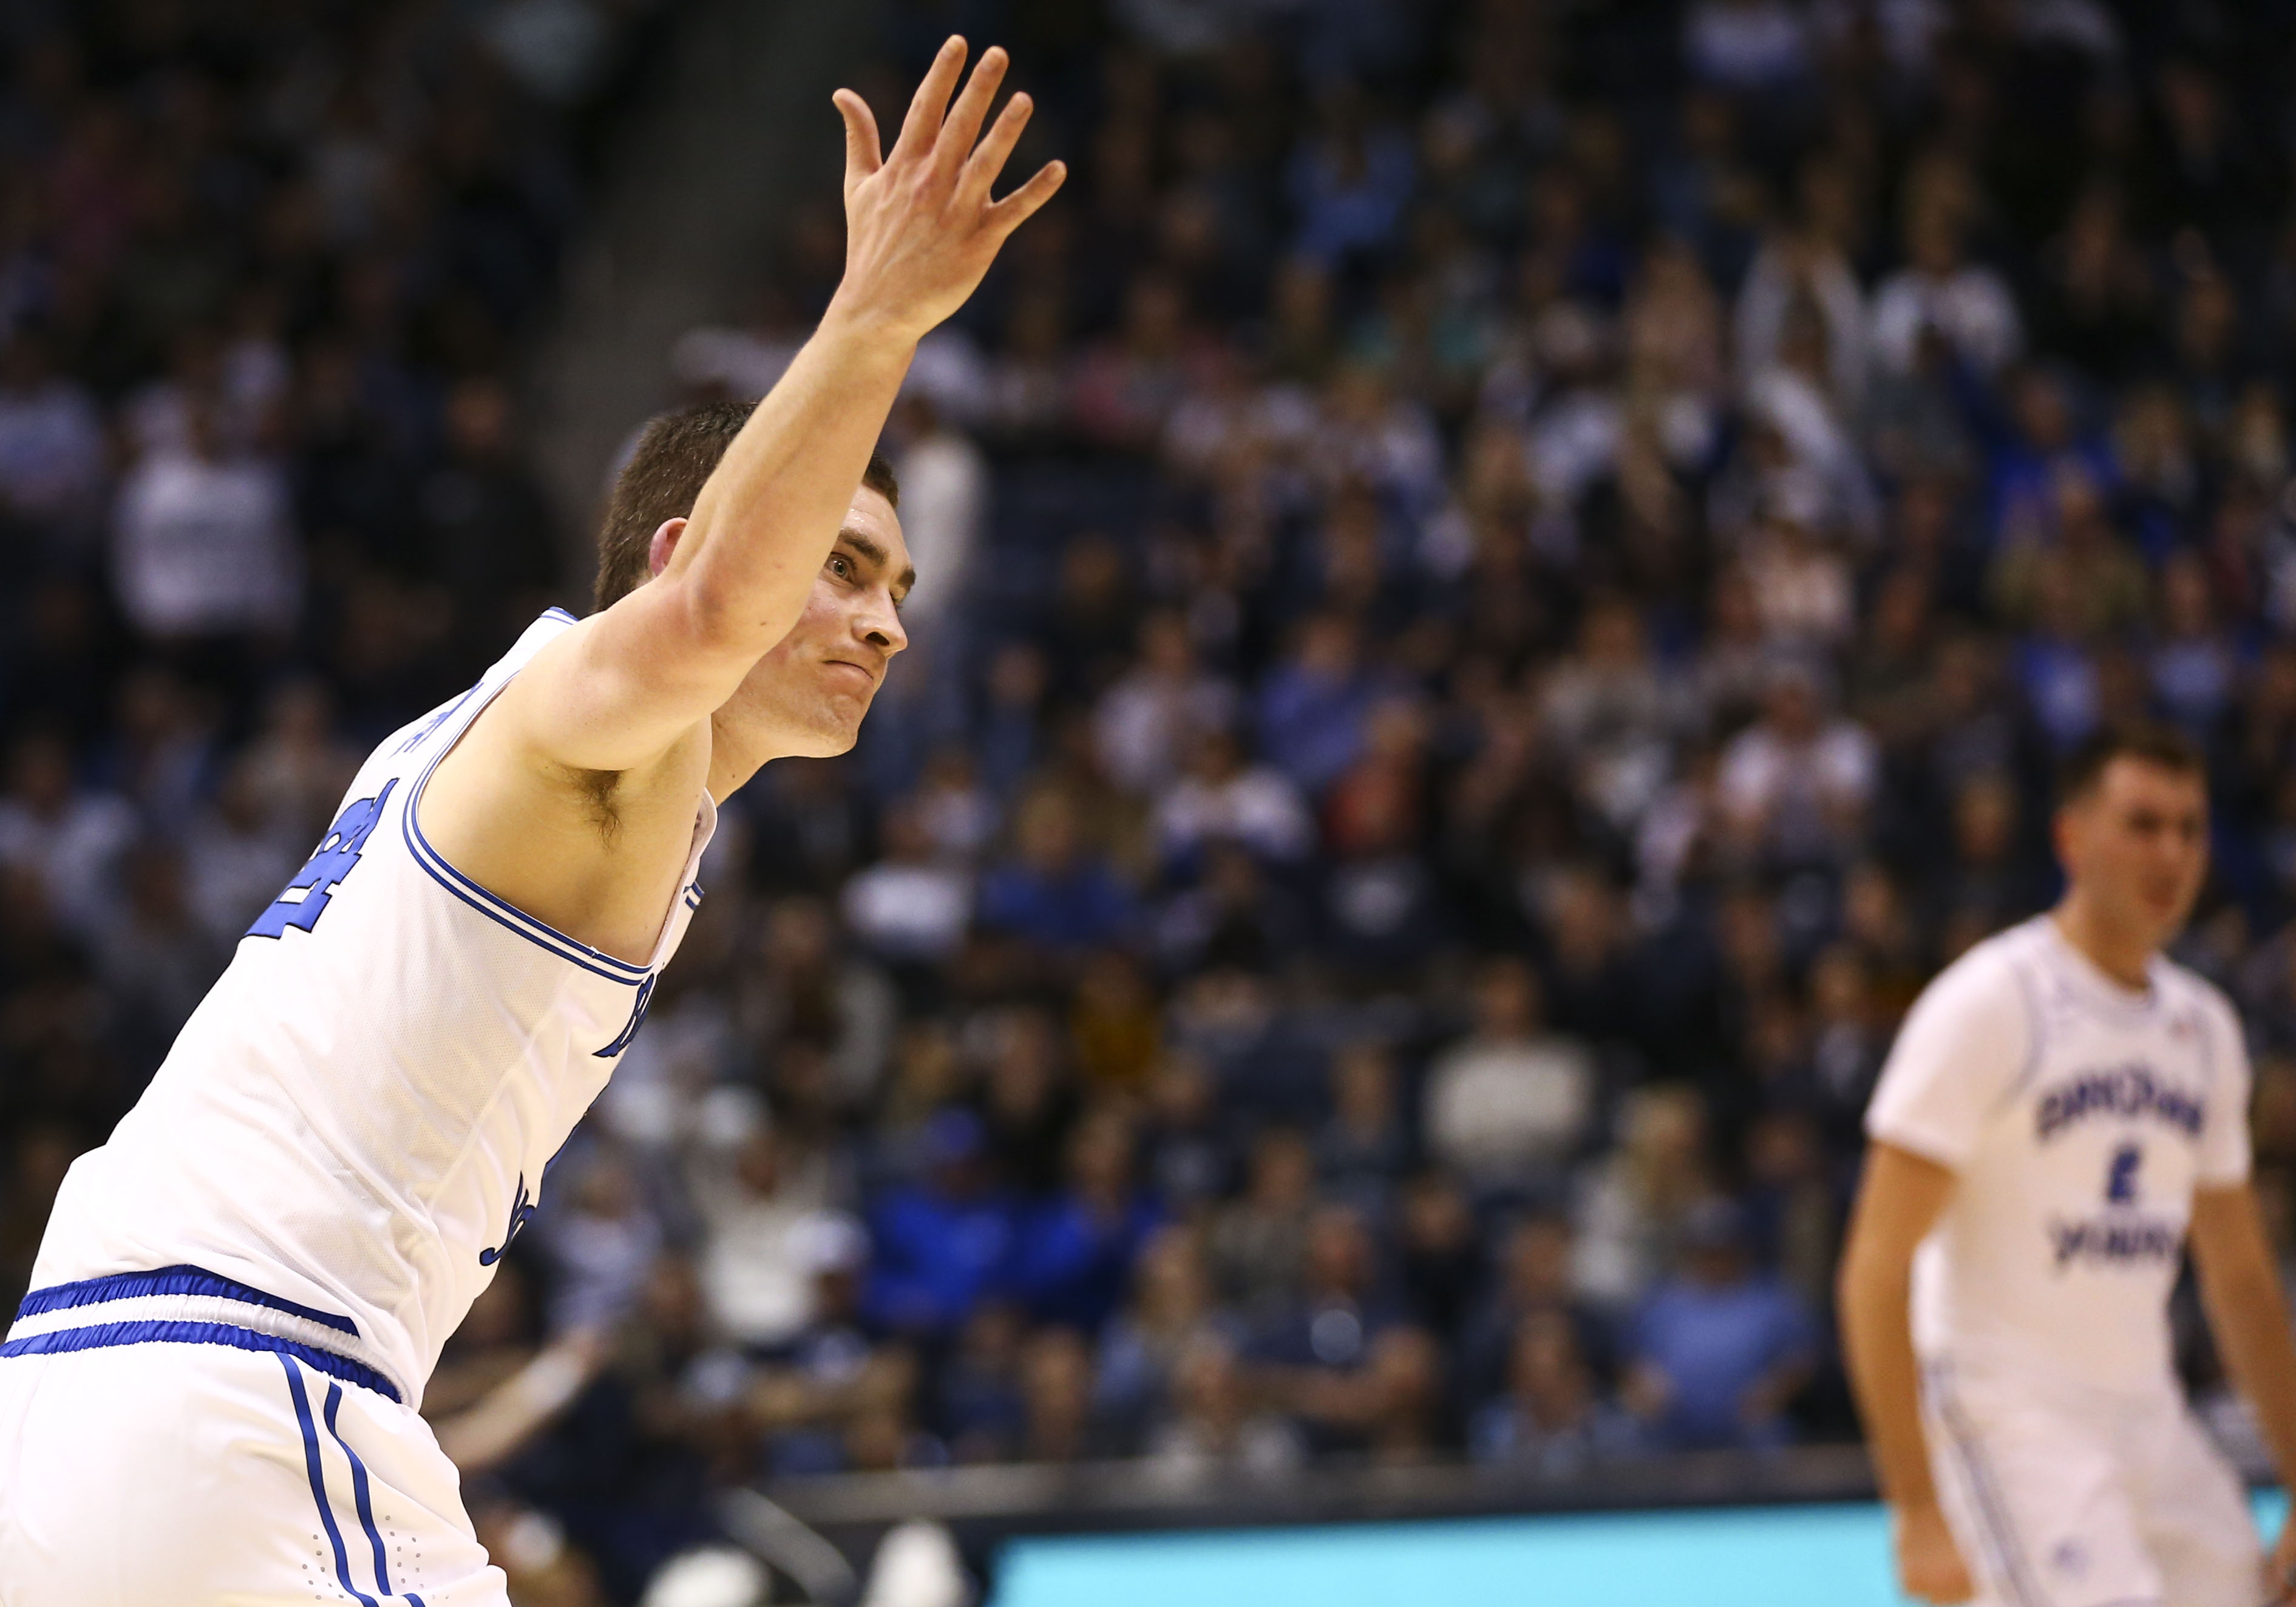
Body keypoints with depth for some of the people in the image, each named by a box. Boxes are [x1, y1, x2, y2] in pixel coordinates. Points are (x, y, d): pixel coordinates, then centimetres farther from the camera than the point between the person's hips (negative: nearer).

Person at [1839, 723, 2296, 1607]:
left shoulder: (2204, 1029, 12)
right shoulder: (1989, 1004, -10)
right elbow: (1876, 1269, -14)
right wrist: (1919, 1508, -20)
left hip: (2150, 1425, 8)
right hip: (2006, 1420, -8)